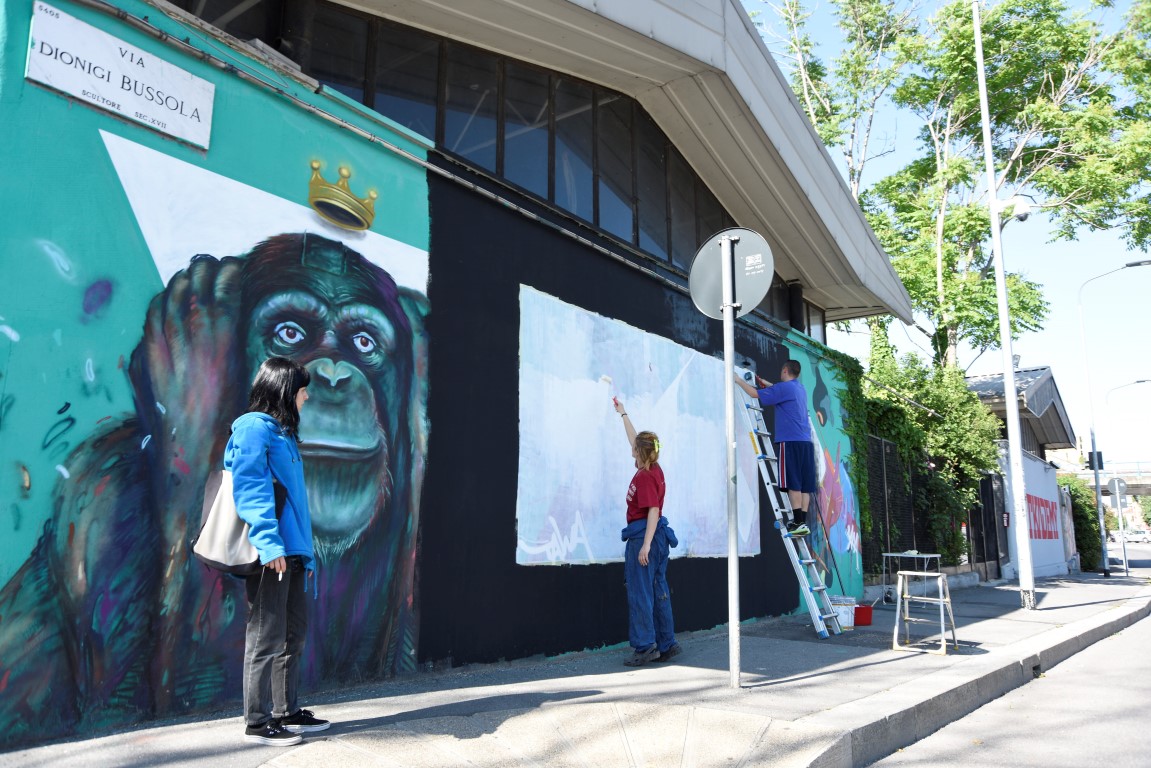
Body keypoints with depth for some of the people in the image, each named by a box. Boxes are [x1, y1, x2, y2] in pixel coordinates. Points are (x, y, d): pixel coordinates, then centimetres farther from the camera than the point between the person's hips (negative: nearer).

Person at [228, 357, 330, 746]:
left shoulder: (282, 433, 20)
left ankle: (287, 711, 26)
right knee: (267, 637, -1)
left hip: (291, 552, 10)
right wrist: (269, 543, -26)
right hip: (270, 552, -9)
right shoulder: (253, 428, -8)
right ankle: (257, 721, 10)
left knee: (294, 635, 15)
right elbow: (249, 488, -18)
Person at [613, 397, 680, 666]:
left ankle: (645, 646, -1)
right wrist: (623, 414, 35)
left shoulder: (645, 476, -15)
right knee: (659, 592, 11)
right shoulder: (654, 470, 10)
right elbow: (635, 440, 25)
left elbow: (653, 510, -21)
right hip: (657, 535, 9)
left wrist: (645, 544, -25)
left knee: (640, 593, -4)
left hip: (642, 535, -9)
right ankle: (666, 645, 16)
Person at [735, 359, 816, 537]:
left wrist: (739, 380, 6)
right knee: (804, 485, 5)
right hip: (805, 442, 8)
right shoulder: (799, 388, 18)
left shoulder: (784, 387, -6)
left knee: (793, 483, -7)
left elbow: (754, 393, -7)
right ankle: (803, 522, 5)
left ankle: (799, 523, -10)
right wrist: (768, 385, 42)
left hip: (790, 441, -8)